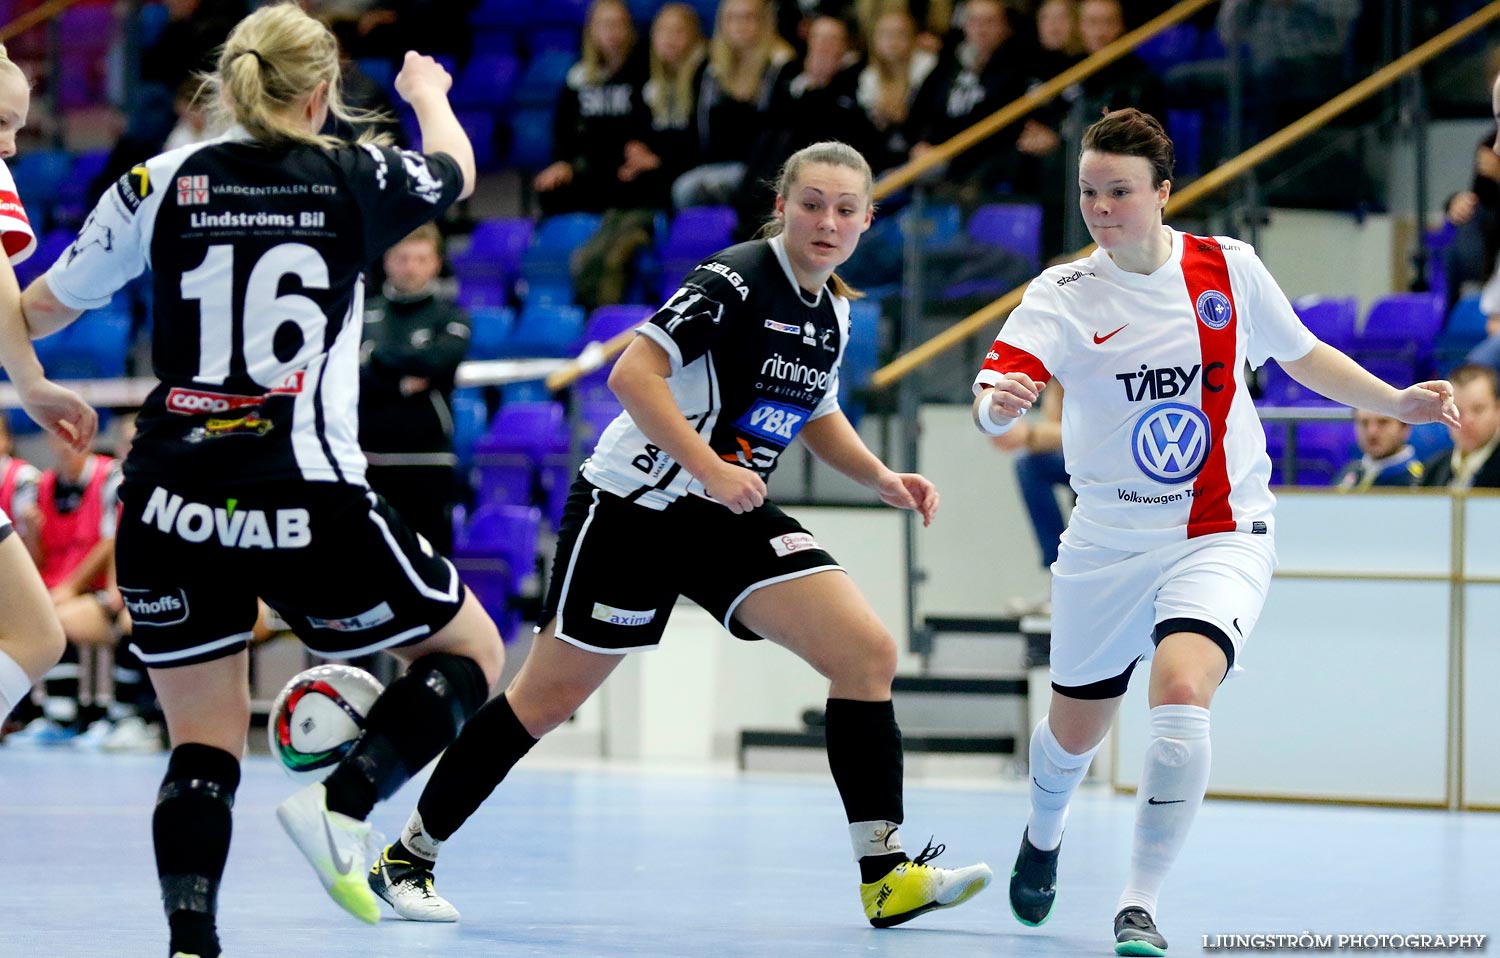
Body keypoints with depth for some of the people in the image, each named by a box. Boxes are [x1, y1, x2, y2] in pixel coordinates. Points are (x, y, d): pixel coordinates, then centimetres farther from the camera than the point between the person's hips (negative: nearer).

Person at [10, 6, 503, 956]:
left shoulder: (162, 183, 3)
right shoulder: (356, 178, 2)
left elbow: (32, 315, 13)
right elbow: (455, 167, 27)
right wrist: (427, 91, 48)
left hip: (170, 509, 2)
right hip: (306, 506, -2)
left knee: (204, 748, 12)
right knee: (471, 654, 17)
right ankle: (342, 802, -7)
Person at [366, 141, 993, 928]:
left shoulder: (833, 311, 7)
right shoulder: (735, 280, -17)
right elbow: (633, 374, -24)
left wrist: (881, 478, 10)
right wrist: (710, 469, -28)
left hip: (730, 517, 7)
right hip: (633, 507, -7)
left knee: (867, 653, -9)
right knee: (549, 696, -2)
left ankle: (885, 876, -7)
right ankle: (405, 857, 14)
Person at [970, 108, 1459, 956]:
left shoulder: (1230, 269, -4)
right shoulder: (1063, 296, -10)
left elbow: (1302, 355, 14)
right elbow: (998, 393, -28)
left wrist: (1395, 402, 3)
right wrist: (996, 400, -51)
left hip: (1222, 534, -1)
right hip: (1109, 542, 1)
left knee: (1181, 692, -27)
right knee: (1075, 732, 14)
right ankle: (1045, 832, 52)